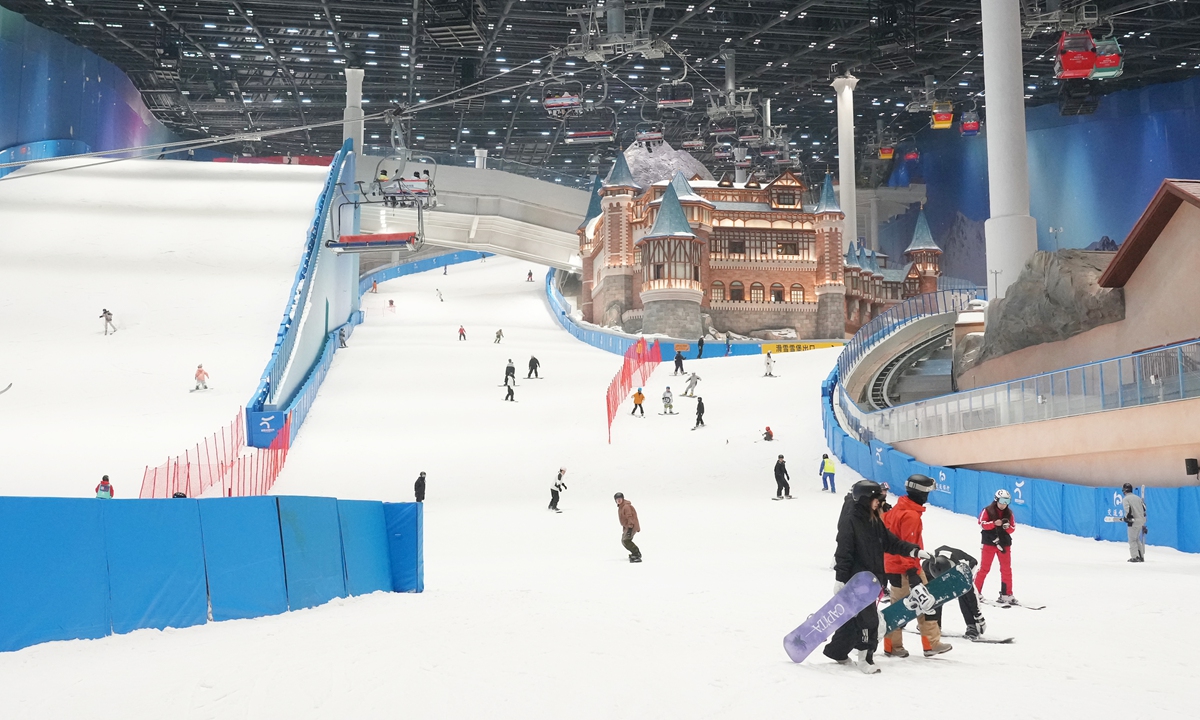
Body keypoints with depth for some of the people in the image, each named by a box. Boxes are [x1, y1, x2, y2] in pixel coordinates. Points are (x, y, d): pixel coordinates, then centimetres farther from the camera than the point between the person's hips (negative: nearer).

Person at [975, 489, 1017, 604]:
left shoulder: (1009, 513, 7)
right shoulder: (987, 511, -4)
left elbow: (1013, 528, 7)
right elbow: (981, 524, -11)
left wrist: (1007, 527, -15)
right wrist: (994, 523, -25)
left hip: (1004, 543, 4)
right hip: (989, 543, -4)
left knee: (1006, 569, 4)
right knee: (984, 568, -1)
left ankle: (1007, 594, 11)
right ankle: (975, 591, 6)